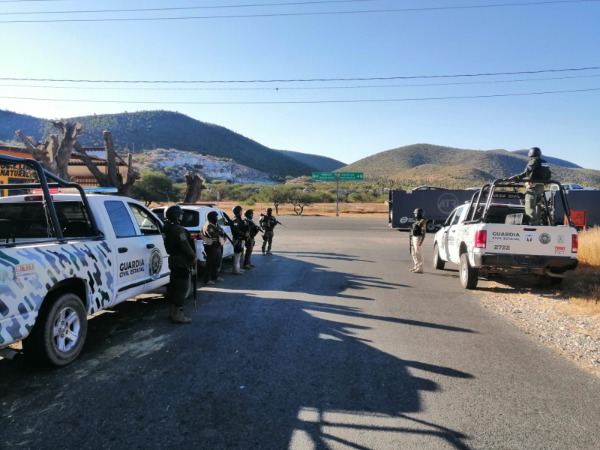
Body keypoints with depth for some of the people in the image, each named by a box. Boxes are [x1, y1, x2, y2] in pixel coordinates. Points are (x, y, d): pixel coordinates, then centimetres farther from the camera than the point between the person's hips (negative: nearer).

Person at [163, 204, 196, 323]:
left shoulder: (168, 228, 13)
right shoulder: (178, 229, -18)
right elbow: (185, 245, -21)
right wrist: (193, 256, -7)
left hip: (173, 260, 10)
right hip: (182, 261, -10)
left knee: (174, 287, 16)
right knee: (182, 288, -6)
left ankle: (174, 311, 25)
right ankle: (178, 315, -4)